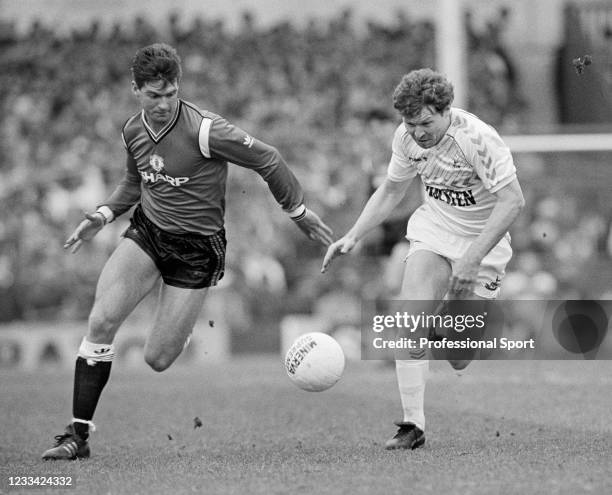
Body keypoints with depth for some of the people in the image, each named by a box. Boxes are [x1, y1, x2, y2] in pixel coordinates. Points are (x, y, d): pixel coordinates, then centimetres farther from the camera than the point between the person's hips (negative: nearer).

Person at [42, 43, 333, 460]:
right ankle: (78, 434, -12)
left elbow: (266, 159, -10)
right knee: (102, 321, -18)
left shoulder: (204, 130, -20)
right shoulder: (133, 131, 2)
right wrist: (104, 215, 7)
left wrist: (299, 210, -2)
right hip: (146, 233, 5)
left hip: (197, 249, -5)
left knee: (158, 360, -6)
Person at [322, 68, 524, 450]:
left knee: (459, 361, -3)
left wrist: (473, 256, -33)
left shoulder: (478, 138, -26)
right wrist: (353, 236, -3)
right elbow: (391, 191, 8)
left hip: (483, 243, -4)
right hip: (433, 233, 4)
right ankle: (413, 426, -10)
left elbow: (513, 201, -28)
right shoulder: (407, 137, -8)